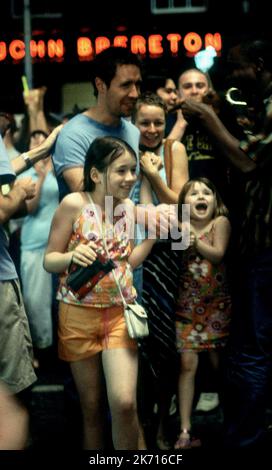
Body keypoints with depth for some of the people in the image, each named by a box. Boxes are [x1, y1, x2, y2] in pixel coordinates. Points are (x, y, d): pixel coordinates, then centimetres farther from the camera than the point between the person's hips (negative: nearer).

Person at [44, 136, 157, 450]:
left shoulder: (129, 207, 3)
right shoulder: (74, 204, -11)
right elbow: (49, 260, -7)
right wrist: (73, 256, -27)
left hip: (120, 313, 3)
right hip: (79, 314, -2)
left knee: (124, 403, -12)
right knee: (91, 407, 9)